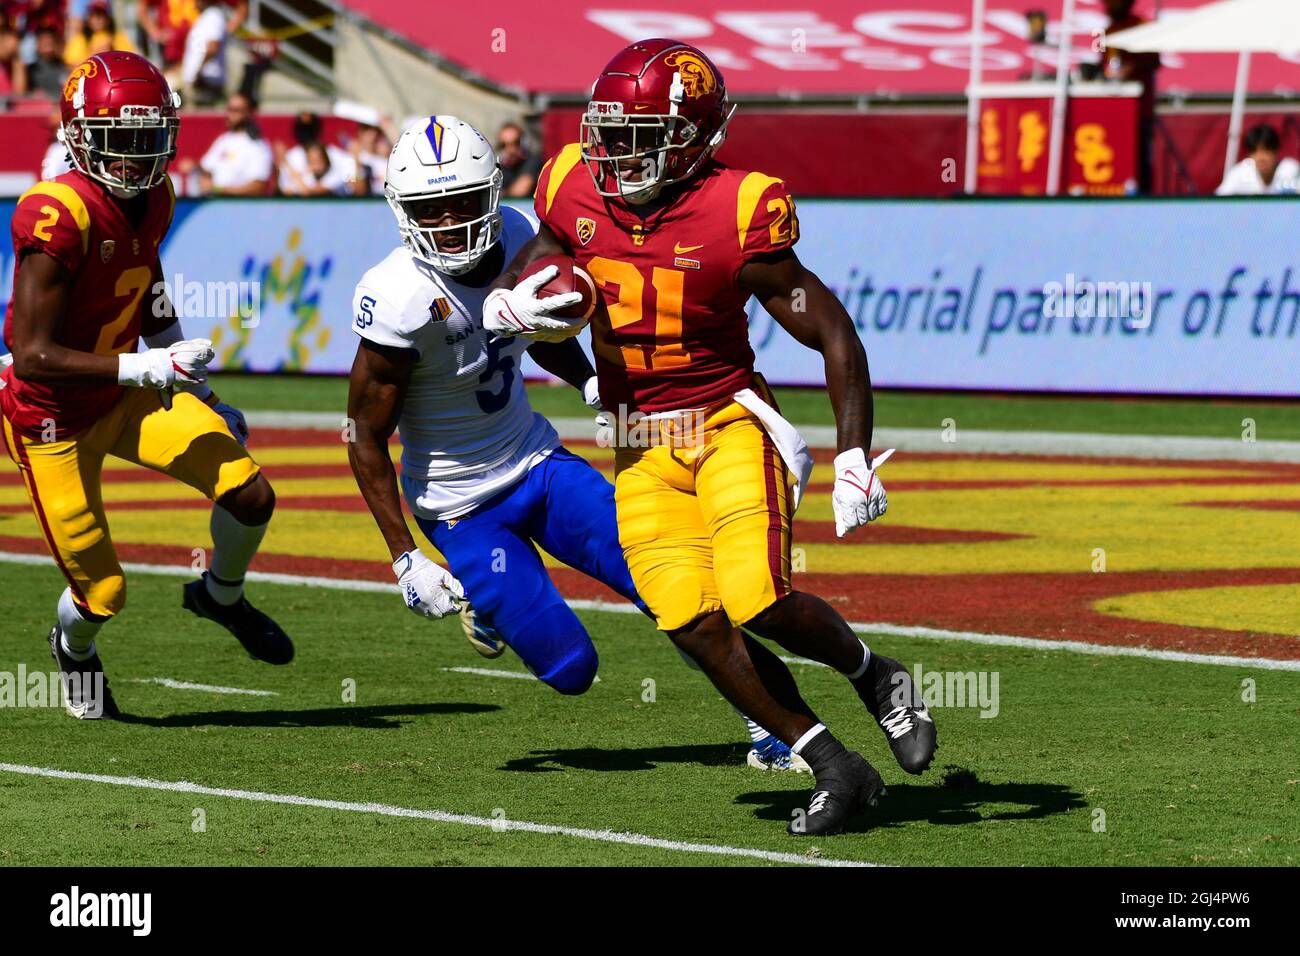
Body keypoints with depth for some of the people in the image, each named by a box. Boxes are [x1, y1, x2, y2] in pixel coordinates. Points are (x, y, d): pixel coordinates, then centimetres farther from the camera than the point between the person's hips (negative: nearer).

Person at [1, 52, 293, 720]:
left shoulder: (153, 201, -4)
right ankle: (74, 646, 40)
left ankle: (221, 595, 21)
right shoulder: (59, 217, -29)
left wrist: (190, 386, 14)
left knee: (250, 494, -11)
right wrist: (148, 369, -32)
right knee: (103, 595, 2)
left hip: (124, 398, 6)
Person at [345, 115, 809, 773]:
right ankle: (481, 597, 26)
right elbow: (366, 439, -17)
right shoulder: (401, 300, -28)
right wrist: (405, 559, -18)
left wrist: (592, 384, 0)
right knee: (571, 669, -6)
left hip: (538, 459, 5)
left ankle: (770, 726, 12)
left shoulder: (512, 238, -9)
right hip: (463, 507, -5)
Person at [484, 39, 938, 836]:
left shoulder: (734, 222, -18)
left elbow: (834, 334, -12)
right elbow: (510, 291, 13)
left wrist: (856, 460, -18)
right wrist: (512, 306, -13)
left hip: (730, 426, -4)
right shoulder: (578, 196, -3)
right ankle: (838, 770, 4)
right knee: (698, 628, -9)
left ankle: (873, 675, 11)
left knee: (759, 603, -22)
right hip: (643, 450, 5)